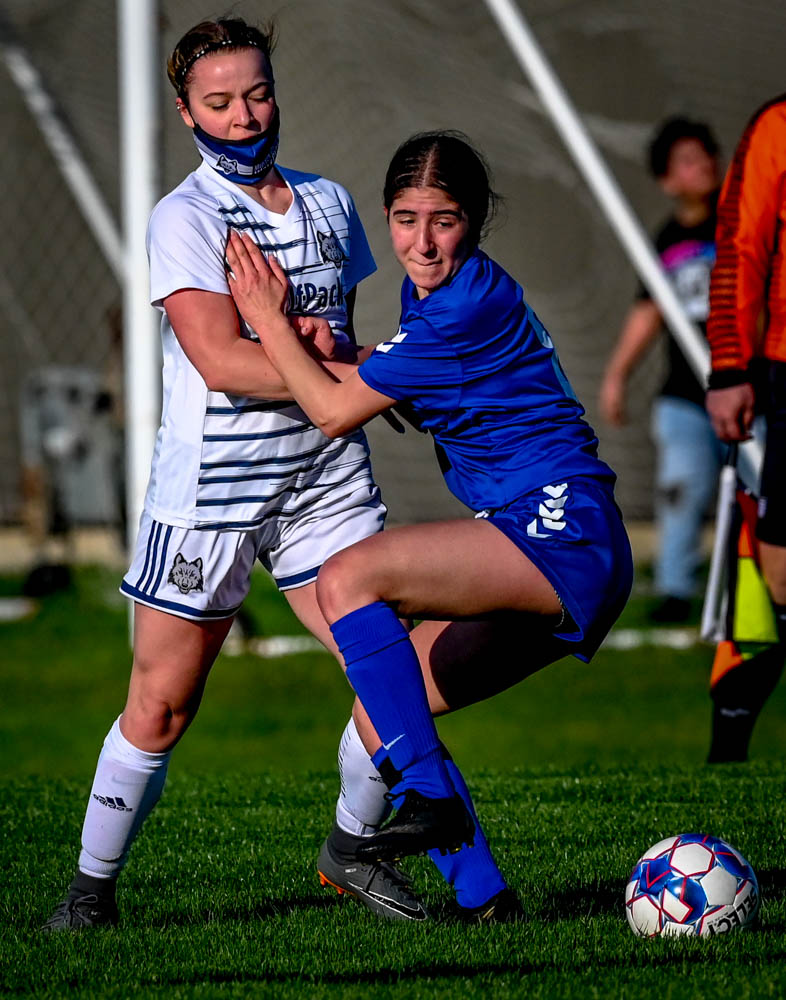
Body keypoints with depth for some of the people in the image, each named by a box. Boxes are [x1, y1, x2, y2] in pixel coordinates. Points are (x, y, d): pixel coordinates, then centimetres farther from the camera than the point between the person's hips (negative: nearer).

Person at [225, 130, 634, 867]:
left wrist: (268, 319, 2)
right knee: (382, 718, 9)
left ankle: (427, 799, -25)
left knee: (346, 578, -23)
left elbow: (335, 411, -10)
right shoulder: (428, 289, 13)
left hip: (564, 536, -10)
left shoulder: (467, 305, -16)